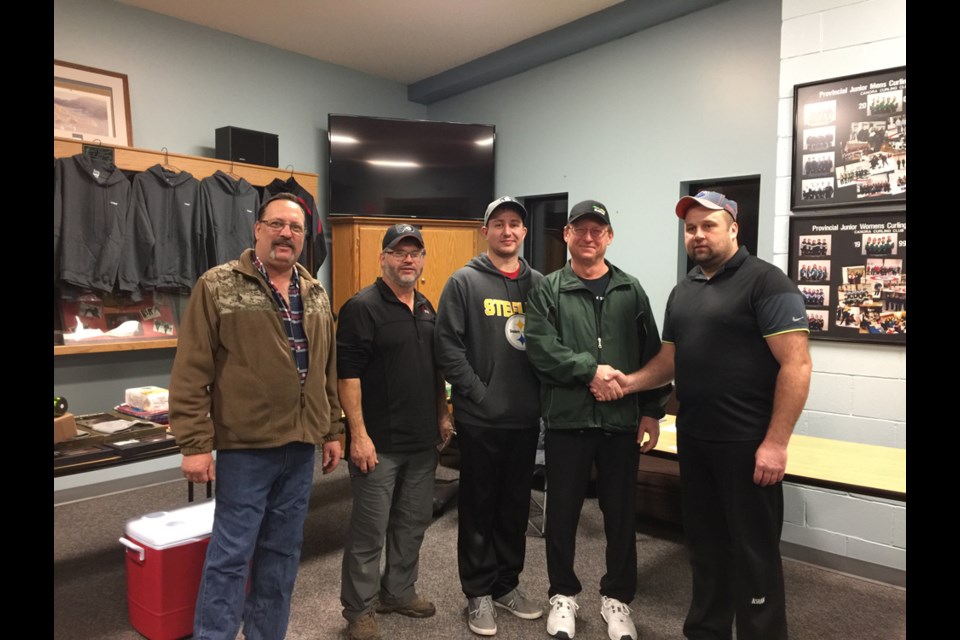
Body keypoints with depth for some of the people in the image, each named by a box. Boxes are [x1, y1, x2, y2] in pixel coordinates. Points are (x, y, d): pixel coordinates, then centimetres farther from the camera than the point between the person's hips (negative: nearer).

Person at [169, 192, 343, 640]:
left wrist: (332, 431, 13)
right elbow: (190, 372, -9)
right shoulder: (218, 286, -6)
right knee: (230, 555, 5)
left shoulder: (316, 295, 10)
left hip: (300, 446, 5)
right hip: (245, 446, -5)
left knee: (282, 554, 15)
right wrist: (195, 443, -12)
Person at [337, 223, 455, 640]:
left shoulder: (427, 309, 12)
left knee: (413, 522, 17)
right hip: (378, 441, -7)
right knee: (369, 528, 3)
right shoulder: (362, 307, -12)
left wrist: (443, 414, 15)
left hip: (422, 439, 8)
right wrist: (358, 434, -20)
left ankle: (399, 591, 35)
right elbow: (347, 374, -17)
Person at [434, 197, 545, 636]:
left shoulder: (538, 284, 9)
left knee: (516, 505, 15)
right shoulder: (465, 282, -4)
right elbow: (447, 346, -10)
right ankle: (479, 593, 23)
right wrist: (479, 394, -14)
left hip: (527, 418, 4)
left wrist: (540, 392, 1)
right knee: (479, 506, 8)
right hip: (480, 418, -4)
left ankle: (507, 584, 32)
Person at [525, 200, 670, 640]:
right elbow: (539, 347, -12)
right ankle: (563, 594, 31)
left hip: (623, 421, 2)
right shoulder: (548, 290, 1)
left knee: (621, 514, 12)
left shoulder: (630, 290, 8)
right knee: (562, 513, 10)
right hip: (566, 420, -1)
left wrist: (652, 411, 4)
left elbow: (653, 355, 8)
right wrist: (590, 369, -21)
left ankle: (616, 597, 31)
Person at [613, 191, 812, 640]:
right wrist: (631, 381, -2)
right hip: (692, 438, 7)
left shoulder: (765, 282, -10)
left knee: (752, 549, 5)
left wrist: (775, 442, -19)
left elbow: (796, 363, -15)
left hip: (746, 442, -7)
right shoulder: (682, 291, 13)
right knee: (704, 541, 18)